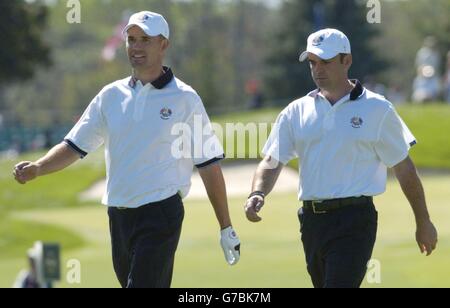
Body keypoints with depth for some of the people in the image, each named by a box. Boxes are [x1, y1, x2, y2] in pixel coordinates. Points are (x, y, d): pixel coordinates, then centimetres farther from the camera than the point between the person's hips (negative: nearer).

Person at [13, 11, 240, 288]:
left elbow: (209, 164, 0)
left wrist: (226, 228, -1)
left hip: (161, 215, -5)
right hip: (118, 215, 5)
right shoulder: (111, 96, 10)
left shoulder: (185, 99, -2)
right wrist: (37, 168, -12)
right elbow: (75, 146, 8)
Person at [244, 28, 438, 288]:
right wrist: (258, 194, -17)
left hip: (355, 220, -5)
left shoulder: (377, 109, 0)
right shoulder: (296, 111, 10)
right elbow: (272, 161, 4)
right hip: (312, 220, 5)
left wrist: (423, 223, 9)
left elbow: (403, 167, 5)